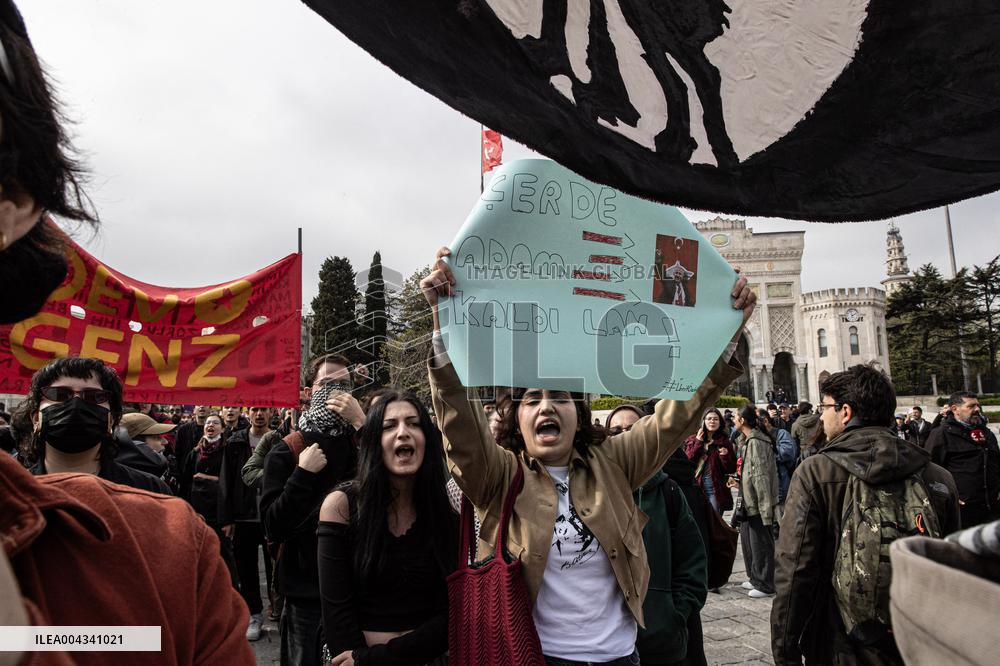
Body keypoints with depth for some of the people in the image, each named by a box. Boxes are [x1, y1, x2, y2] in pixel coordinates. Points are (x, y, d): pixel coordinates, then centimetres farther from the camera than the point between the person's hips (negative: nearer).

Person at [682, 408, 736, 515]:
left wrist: (725, 456, -16)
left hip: (716, 487, -1)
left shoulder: (724, 441, 4)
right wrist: (698, 443, -8)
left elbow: (731, 470, 2)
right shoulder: (693, 439, 7)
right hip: (696, 485, 1)